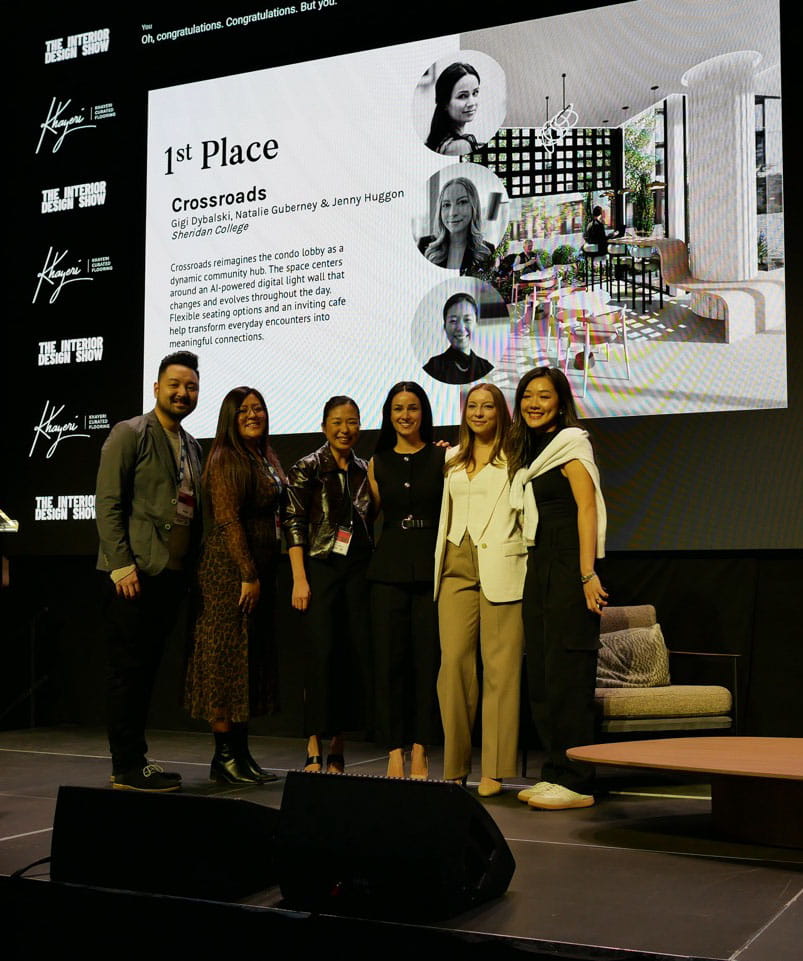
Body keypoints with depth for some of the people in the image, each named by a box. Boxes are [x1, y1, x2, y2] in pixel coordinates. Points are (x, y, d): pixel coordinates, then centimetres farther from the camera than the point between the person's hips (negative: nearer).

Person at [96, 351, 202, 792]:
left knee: (146, 671, 12)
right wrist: (121, 565, -17)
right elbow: (107, 503, -10)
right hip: (135, 574, -7)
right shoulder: (130, 434, -4)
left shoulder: (191, 446, 18)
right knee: (128, 671, -3)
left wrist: (189, 569, 13)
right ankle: (127, 768, 2)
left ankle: (136, 760, 19)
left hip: (171, 575, 7)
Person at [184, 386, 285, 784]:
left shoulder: (266, 460, 17)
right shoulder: (226, 460, -10)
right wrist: (248, 576, -19)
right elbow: (228, 521, -17)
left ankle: (241, 753, 17)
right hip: (230, 569, -9)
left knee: (251, 659, 10)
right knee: (228, 658, -5)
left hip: (259, 569, 9)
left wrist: (262, 576, 14)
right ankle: (224, 755, 1)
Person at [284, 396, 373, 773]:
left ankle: (337, 749, 11)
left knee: (356, 655, 2)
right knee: (322, 654, -8)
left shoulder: (365, 471, 13)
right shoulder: (307, 469, -1)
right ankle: (314, 751, -2)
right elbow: (294, 524, -6)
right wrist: (299, 579, -12)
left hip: (358, 570, 4)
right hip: (321, 568, -4)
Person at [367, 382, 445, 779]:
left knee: (428, 658, -2)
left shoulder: (442, 457, 5)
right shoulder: (377, 462, 13)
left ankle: (420, 751, 6)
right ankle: (395, 752, 5)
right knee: (389, 660, -1)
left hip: (431, 567, -2)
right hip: (389, 568, 2)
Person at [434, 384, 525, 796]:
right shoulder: (452, 459, 20)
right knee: (453, 662, -2)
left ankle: (494, 770, 0)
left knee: (500, 666, -5)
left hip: (499, 568, -4)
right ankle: (455, 766, 8)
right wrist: (438, 564, 16)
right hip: (456, 567, 4)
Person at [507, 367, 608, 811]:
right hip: (538, 566, 9)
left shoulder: (571, 443, -5)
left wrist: (587, 573, -22)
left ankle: (576, 782, -4)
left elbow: (586, 507, -13)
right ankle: (554, 773, 15)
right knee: (540, 673, 8)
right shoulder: (526, 451, 20)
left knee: (567, 673, -8)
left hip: (568, 566, -9)